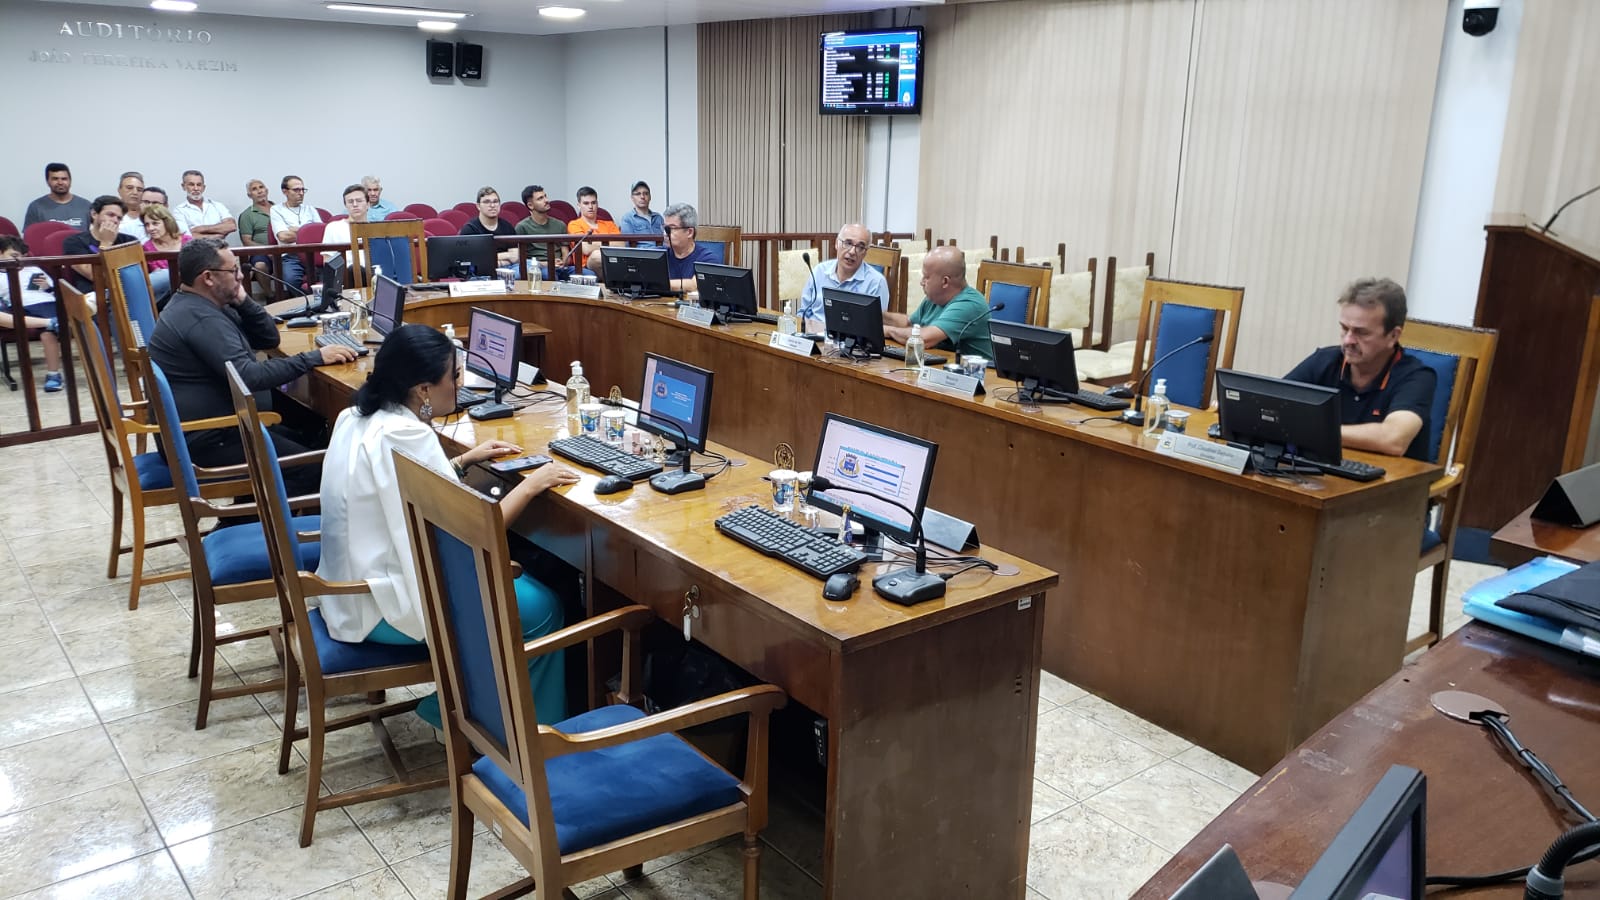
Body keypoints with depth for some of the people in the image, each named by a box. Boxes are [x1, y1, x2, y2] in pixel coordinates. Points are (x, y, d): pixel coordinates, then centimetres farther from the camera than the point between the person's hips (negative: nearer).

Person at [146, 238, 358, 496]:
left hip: (209, 426, 11)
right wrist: (315, 358, -27)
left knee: (305, 442, 16)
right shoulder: (200, 318, -23)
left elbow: (269, 338, 12)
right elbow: (250, 376, -31)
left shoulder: (198, 305, 11)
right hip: (203, 441, -11)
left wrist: (243, 301, -4)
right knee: (310, 468, -16)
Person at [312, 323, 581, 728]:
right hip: (384, 607, -10)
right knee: (540, 604, -2)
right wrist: (532, 483, -14)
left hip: (351, 587, 10)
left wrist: (465, 460, 16)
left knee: (512, 574, 19)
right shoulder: (405, 436, -26)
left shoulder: (358, 418, 2)